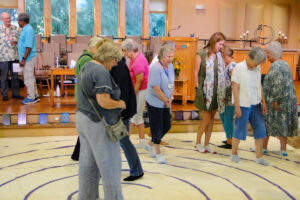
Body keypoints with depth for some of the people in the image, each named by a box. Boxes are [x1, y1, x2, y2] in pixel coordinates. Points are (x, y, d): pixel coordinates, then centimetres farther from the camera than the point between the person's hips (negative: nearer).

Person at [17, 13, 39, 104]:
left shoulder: (28, 30, -18)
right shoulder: (25, 29, 13)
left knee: (28, 78, -2)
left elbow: (29, 47, -23)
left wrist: (23, 59, -22)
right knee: (30, 78, 15)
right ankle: (35, 96, 23)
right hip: (27, 58, 10)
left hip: (28, 58, -10)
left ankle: (31, 98, 6)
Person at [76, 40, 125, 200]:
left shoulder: (87, 67, 13)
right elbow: (104, 102, -26)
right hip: (97, 124, -10)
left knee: (88, 163, 17)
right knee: (110, 165, 1)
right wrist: (120, 103, -9)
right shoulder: (101, 72, -19)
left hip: (82, 119, 10)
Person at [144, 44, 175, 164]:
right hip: (155, 103, -8)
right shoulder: (156, 69, -21)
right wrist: (167, 101, -11)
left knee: (166, 126, 13)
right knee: (157, 128, 2)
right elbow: (156, 89, -22)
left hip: (166, 103, 8)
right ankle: (158, 154, 19)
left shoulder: (170, 66, 4)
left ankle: (150, 145, 34)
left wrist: (171, 98, 2)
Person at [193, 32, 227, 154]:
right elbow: (195, 73, -5)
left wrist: (222, 91, 6)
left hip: (216, 92, 5)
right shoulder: (201, 55, -5)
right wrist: (198, 89, -8)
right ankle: (197, 144, 15)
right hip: (205, 92, -5)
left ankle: (206, 145, 20)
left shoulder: (219, 56, 9)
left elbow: (222, 74, 12)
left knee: (211, 119, 9)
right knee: (206, 119, -3)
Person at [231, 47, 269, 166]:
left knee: (260, 130, 5)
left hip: (256, 104, 6)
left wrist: (263, 102, 11)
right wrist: (237, 107, -14)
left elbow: (259, 86, 14)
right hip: (243, 105, -6)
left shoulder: (257, 68, 7)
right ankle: (234, 154, 20)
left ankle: (259, 157, 15)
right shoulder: (239, 68, -10)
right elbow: (235, 87, -11)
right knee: (240, 130, 3)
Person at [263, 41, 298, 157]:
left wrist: (275, 100, -23)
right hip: (287, 99, 9)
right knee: (282, 124, 12)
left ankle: (263, 147, 15)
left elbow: (279, 84, -26)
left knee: (267, 123, 5)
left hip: (276, 101, -9)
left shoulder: (275, 66, -17)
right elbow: (287, 83, 17)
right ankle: (283, 149, 15)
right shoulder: (285, 64, 13)